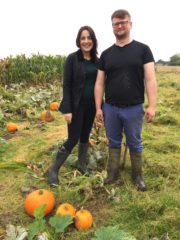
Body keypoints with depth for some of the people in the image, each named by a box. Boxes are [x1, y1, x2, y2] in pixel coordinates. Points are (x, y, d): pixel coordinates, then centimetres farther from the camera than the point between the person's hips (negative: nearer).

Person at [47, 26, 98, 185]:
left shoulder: (96, 60, 5)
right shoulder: (72, 58, -10)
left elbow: (98, 83, 10)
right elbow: (66, 85, -12)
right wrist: (67, 109, -17)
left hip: (91, 105, 5)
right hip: (77, 105, -5)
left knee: (85, 136, 16)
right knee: (73, 139, -2)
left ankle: (82, 163, 36)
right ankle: (53, 170, 14)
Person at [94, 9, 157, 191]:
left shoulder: (143, 49, -1)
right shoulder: (106, 54, 6)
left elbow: (150, 79, -7)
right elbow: (99, 83, 6)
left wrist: (152, 106, -15)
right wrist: (98, 108, 1)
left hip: (134, 108, -2)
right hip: (110, 108, 2)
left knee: (135, 144, 11)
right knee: (113, 142, 14)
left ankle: (137, 176, 28)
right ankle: (113, 173, 29)